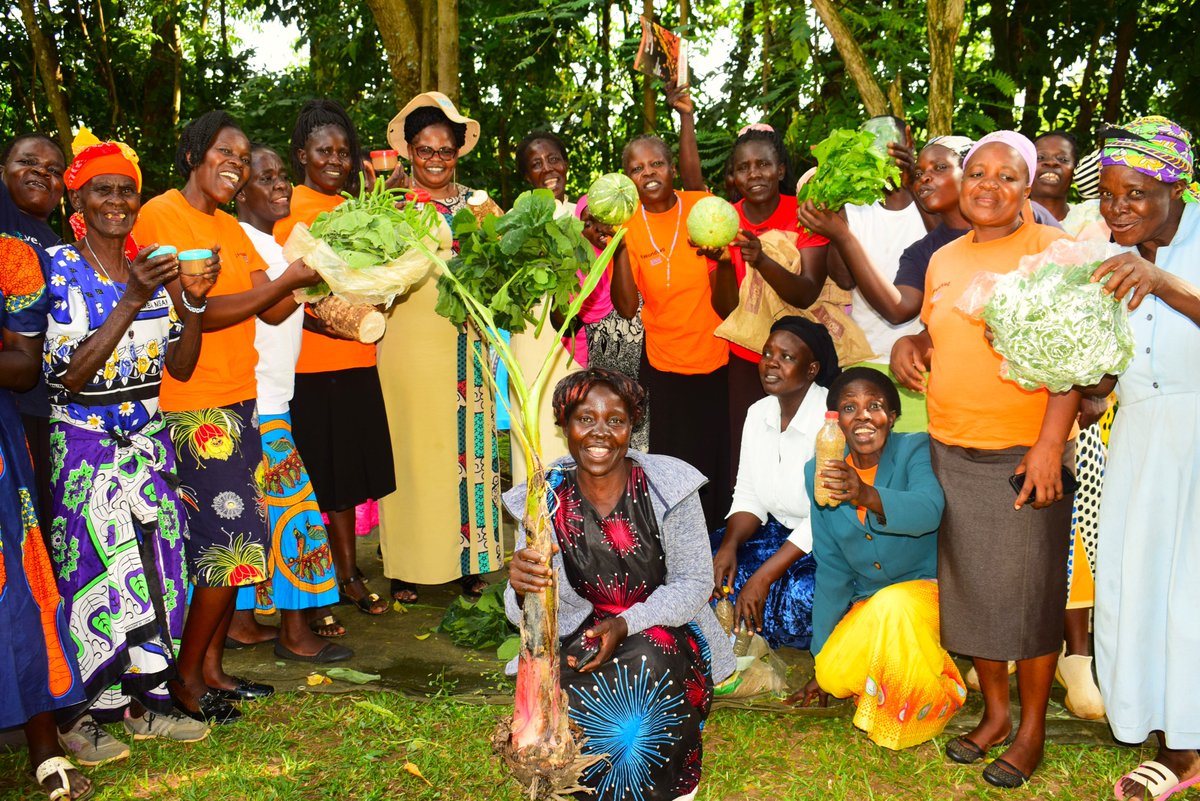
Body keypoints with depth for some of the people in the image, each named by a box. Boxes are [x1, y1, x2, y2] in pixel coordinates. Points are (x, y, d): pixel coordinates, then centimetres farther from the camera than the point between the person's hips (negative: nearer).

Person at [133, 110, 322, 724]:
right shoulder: (161, 214, -8)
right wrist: (285, 280, -16)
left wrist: (315, 274, -5)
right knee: (232, 544, -6)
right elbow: (195, 312, -17)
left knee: (231, 543, 10)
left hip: (236, 399, 8)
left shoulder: (231, 227, 17)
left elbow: (272, 312, 11)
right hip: (191, 405, -8)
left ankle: (211, 667, 24)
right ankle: (185, 678, 11)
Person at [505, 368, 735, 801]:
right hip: (581, 631, 1)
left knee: (648, 668, -32)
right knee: (567, 701, -29)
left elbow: (694, 583, -7)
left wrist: (625, 625, -23)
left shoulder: (667, 486, -11)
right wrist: (521, 590, -35)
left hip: (662, 625, -1)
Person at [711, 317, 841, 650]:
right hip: (778, 532, 6)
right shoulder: (758, 413, 2)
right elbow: (748, 498, 5)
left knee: (802, 595, -34)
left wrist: (762, 577, -25)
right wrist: (729, 545, -15)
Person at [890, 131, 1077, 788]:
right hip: (950, 450, 6)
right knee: (968, 586, 12)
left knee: (1027, 591, 3)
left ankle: (1032, 729, 21)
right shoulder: (943, 260, 12)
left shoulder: (1050, 248, -5)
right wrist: (909, 345, 3)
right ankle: (995, 712, 30)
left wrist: (1052, 442, -18)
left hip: (1026, 453, -5)